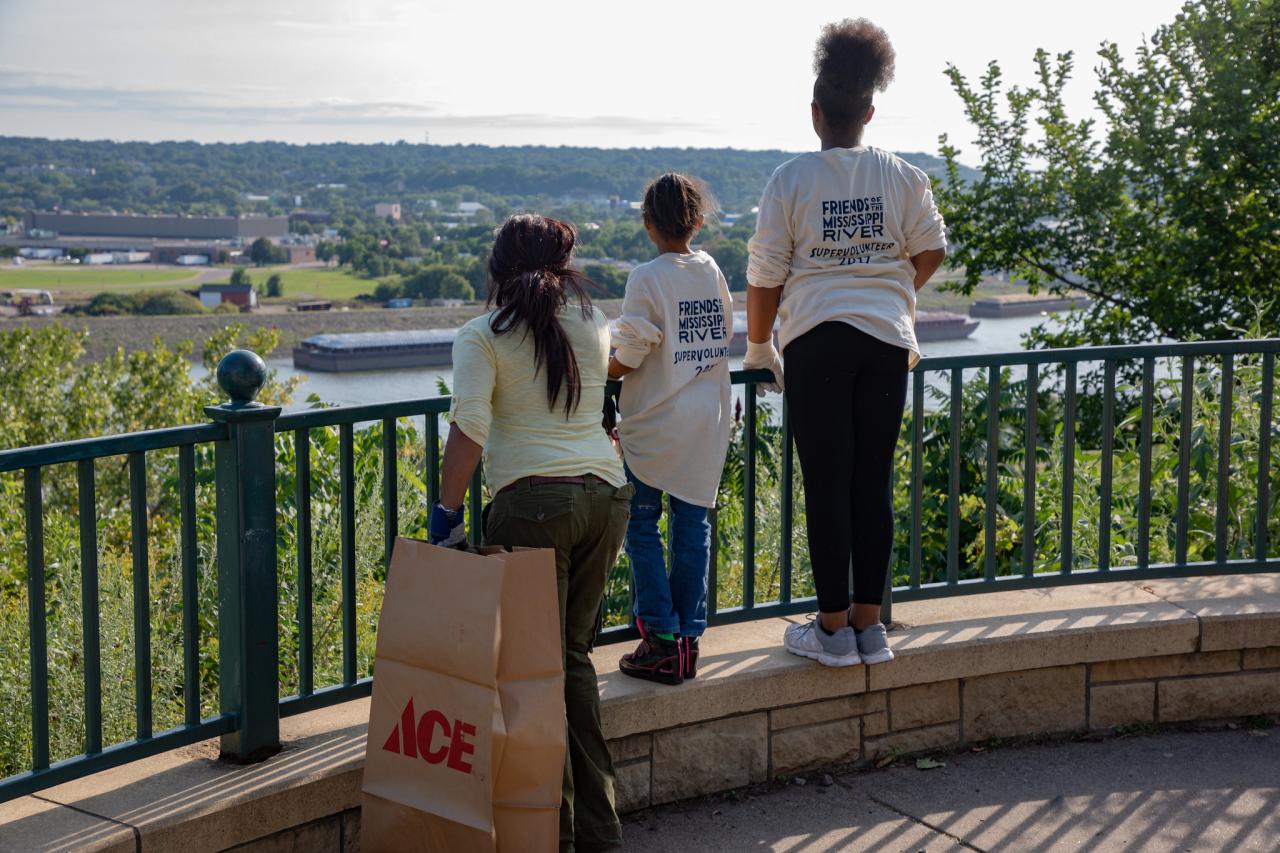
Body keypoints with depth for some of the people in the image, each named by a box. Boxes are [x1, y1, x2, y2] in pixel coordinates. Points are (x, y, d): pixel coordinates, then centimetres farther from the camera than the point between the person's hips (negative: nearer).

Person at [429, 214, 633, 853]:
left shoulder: (482, 336, 1)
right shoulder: (593, 325, 15)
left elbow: (468, 426, -11)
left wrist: (445, 509, -5)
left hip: (534, 500, -5)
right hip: (608, 493, 5)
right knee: (574, 654, 16)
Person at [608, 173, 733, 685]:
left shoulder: (647, 278, -13)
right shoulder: (713, 272, 5)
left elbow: (629, 359, -14)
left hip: (655, 424, -5)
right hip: (707, 421, 5)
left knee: (641, 526, 5)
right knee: (692, 525, 9)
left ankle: (662, 640, 1)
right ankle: (688, 640, 12)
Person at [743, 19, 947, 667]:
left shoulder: (792, 178, -4)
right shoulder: (902, 176, 4)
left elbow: (765, 274, -2)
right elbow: (930, 251, 15)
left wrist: (758, 347, 11)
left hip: (817, 340, -3)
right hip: (887, 342, 3)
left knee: (826, 485, 2)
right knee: (874, 483, 8)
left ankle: (833, 630, 7)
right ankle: (869, 625, 13)